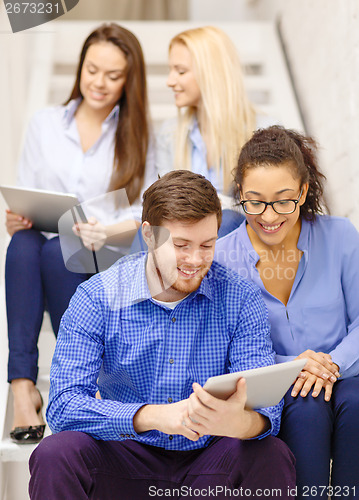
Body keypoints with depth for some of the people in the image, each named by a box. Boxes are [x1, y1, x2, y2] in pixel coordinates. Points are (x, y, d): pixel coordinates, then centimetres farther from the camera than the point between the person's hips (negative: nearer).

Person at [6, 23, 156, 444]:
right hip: (41, 262, 2)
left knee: (58, 250, -34)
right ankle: (21, 385, -35)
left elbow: (146, 213, -1)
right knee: (23, 244, -33)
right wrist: (14, 220, -12)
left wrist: (107, 231, -23)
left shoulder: (139, 134, 9)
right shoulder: (43, 124, 15)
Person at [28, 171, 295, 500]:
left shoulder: (241, 300, -6)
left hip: (207, 461, 2)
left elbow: (266, 407, -14)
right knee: (55, 457, -29)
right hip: (126, 458, -1)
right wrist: (155, 416, -36)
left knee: (273, 457, -28)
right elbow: (63, 406, -19)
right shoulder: (96, 299, -9)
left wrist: (239, 422, -41)